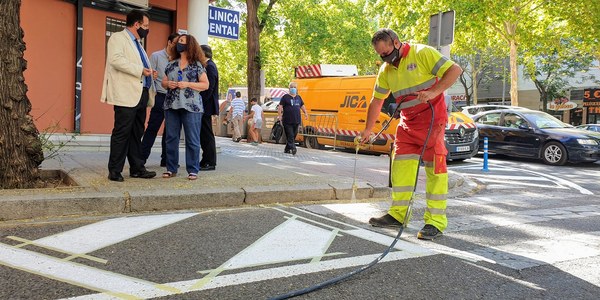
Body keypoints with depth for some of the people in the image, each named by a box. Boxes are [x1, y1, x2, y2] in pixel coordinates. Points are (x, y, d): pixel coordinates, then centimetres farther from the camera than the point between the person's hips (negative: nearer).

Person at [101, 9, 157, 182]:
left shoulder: (137, 44, 24)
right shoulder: (118, 38, -3)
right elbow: (115, 59, -20)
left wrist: (149, 73, 10)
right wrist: (140, 70, -19)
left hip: (141, 94, 9)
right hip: (126, 95, -9)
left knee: (137, 134, 10)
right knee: (122, 133, -6)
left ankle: (137, 168, 16)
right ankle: (114, 171, 2)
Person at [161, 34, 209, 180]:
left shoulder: (197, 65, 1)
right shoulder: (171, 65, 15)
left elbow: (205, 85, -2)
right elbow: (163, 82, 20)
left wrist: (188, 84, -13)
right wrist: (168, 84, -4)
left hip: (191, 107, -5)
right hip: (171, 106, 5)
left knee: (192, 140, -2)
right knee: (171, 138, 7)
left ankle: (193, 170, 5)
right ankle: (171, 168, 16)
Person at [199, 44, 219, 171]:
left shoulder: (209, 66, -12)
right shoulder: (208, 65, 18)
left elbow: (208, 87, -19)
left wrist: (201, 102, -19)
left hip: (206, 106, -10)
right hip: (204, 107, 10)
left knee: (206, 135, -6)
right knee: (204, 135, 12)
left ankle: (210, 163, -1)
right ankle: (206, 161, 17)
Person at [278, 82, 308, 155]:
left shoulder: (298, 97, 17)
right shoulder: (285, 97, 0)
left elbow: (302, 106, 28)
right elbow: (280, 106, -5)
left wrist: (305, 113, 17)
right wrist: (279, 115, -14)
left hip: (296, 121, 6)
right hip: (287, 121, -6)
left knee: (293, 136, 9)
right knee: (290, 136, -10)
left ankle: (287, 149, 19)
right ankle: (293, 148, -18)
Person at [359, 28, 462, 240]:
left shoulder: (422, 53, -12)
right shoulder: (386, 70, 8)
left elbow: (455, 70, -15)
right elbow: (376, 101, 14)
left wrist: (433, 92, -26)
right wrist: (368, 130, 16)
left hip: (432, 117, -6)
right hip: (407, 121, 7)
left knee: (435, 167, -8)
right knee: (400, 165, 1)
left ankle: (436, 221, -4)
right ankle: (397, 214, 10)